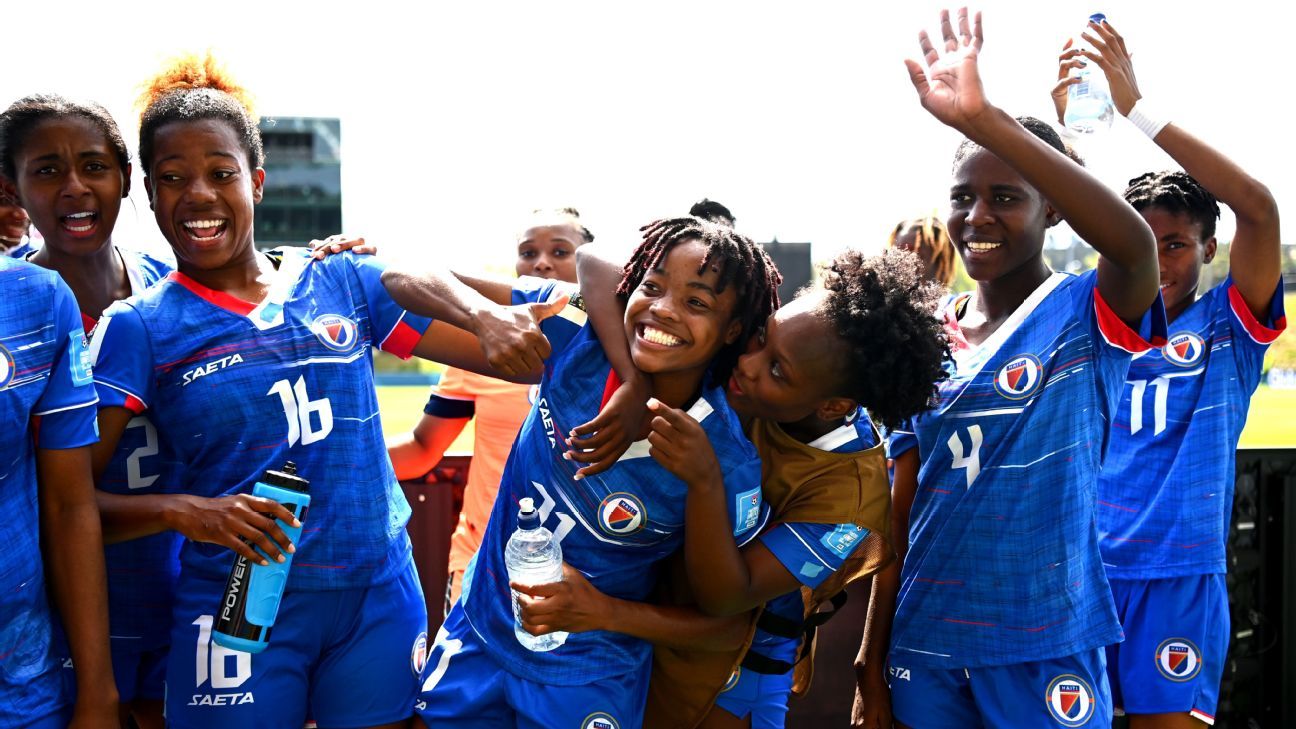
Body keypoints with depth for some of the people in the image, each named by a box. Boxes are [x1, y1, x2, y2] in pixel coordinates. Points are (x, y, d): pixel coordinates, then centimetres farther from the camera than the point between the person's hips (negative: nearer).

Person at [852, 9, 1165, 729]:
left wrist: (981, 117, -37)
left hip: (1047, 648, -4)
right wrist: (871, 667, 7)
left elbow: (1134, 244, -31)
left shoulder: (1087, 316, -7)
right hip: (925, 647, 4)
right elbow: (901, 516, 8)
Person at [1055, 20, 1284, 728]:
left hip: (1179, 573, -3)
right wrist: (1060, 119, -14)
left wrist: (1138, 107, -18)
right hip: (1084, 565, 3)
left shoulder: (1228, 323, 1)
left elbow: (1259, 208, -14)